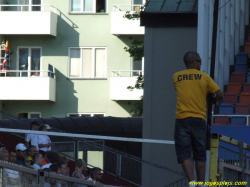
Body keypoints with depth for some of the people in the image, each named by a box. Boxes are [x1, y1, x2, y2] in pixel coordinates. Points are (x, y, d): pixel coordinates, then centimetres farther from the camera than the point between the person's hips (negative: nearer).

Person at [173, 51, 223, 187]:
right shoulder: (204, 77, 2)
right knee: (200, 156, 12)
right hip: (199, 120, 0)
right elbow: (219, 94, 1)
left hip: (182, 120, 0)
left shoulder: (176, 77, 7)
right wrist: (212, 101, 20)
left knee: (184, 155, -5)